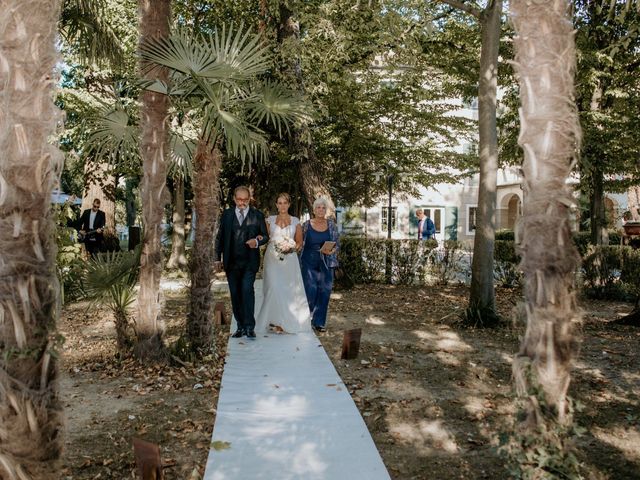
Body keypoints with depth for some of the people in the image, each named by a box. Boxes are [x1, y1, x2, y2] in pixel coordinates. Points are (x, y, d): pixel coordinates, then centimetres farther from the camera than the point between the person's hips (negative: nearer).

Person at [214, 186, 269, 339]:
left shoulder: (257, 215, 4)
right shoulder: (226, 214, 9)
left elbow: (265, 236, 9)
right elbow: (220, 237, 10)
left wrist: (257, 242, -14)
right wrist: (218, 258, 5)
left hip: (250, 262, -2)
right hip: (231, 262, 3)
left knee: (247, 290, -16)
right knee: (235, 294, 6)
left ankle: (250, 326, -11)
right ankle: (241, 326, 15)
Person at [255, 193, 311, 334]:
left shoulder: (295, 221, 9)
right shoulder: (270, 220, 9)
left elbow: (299, 242, 9)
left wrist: (292, 248, -8)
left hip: (289, 259, 0)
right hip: (273, 258, 0)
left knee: (290, 289, -4)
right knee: (274, 288, -11)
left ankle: (290, 321, 5)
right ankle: (276, 320, -2)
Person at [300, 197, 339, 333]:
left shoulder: (331, 225, 4)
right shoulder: (307, 225, 2)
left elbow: (337, 244, 7)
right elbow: (301, 244, 6)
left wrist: (331, 251, -14)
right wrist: (300, 264, 3)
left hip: (326, 264, 2)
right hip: (310, 263, -1)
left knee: (324, 292, 1)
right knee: (310, 291, -6)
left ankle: (319, 322, 15)